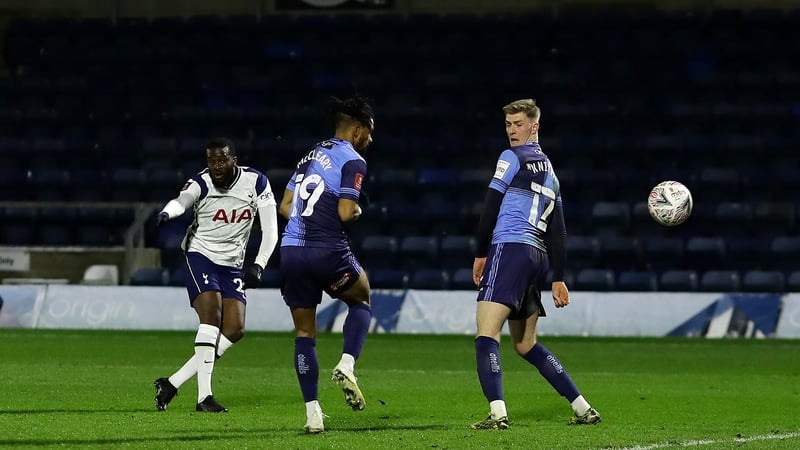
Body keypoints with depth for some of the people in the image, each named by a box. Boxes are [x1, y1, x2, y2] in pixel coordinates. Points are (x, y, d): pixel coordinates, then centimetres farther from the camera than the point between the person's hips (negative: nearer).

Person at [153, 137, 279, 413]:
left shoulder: (255, 183, -6)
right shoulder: (201, 183, -14)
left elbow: (270, 230, -6)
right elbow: (182, 201, -38)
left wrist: (259, 266, -20)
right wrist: (166, 213, -62)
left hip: (232, 265, 4)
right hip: (200, 256, -4)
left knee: (234, 330, -7)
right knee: (212, 316, -23)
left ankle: (172, 384, -1)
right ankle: (204, 396, -25)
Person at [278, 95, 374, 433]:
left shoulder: (311, 155, 18)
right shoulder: (352, 161, -4)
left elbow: (284, 206, 18)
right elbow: (345, 213, -14)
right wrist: (357, 212, 7)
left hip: (291, 251, 5)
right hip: (328, 251, -5)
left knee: (304, 335, 11)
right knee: (361, 299, 23)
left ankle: (313, 413, 5)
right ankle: (346, 365, 0)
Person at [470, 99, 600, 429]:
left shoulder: (512, 158, -1)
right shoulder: (549, 171, 23)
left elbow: (490, 207, -5)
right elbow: (558, 231, 21)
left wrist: (481, 254, 3)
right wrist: (558, 278, 21)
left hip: (509, 248, -8)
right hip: (538, 258, 9)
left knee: (486, 331, -17)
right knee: (525, 344, 18)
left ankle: (497, 413, -33)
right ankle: (583, 408, 18)